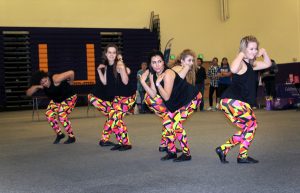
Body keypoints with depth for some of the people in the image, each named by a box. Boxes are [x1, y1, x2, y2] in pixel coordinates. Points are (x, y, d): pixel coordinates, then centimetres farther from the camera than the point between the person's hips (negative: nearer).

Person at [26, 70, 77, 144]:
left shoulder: (55, 79, -36)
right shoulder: (40, 85, -15)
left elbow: (71, 73, -42)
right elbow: (28, 93, -16)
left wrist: (70, 83, -22)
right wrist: (36, 87, -35)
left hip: (69, 97, -7)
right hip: (56, 100, 7)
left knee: (62, 116, -22)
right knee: (49, 114, -10)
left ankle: (71, 137, -5)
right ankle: (59, 134, 9)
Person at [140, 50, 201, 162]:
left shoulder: (168, 73, -28)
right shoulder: (152, 74, -5)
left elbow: (166, 97, -30)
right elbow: (154, 95, -13)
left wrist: (158, 83, -40)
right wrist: (143, 82, -22)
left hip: (192, 98, -8)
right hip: (177, 102, 8)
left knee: (175, 123, -16)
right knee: (167, 122, 4)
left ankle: (186, 154, -5)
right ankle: (171, 152, 18)